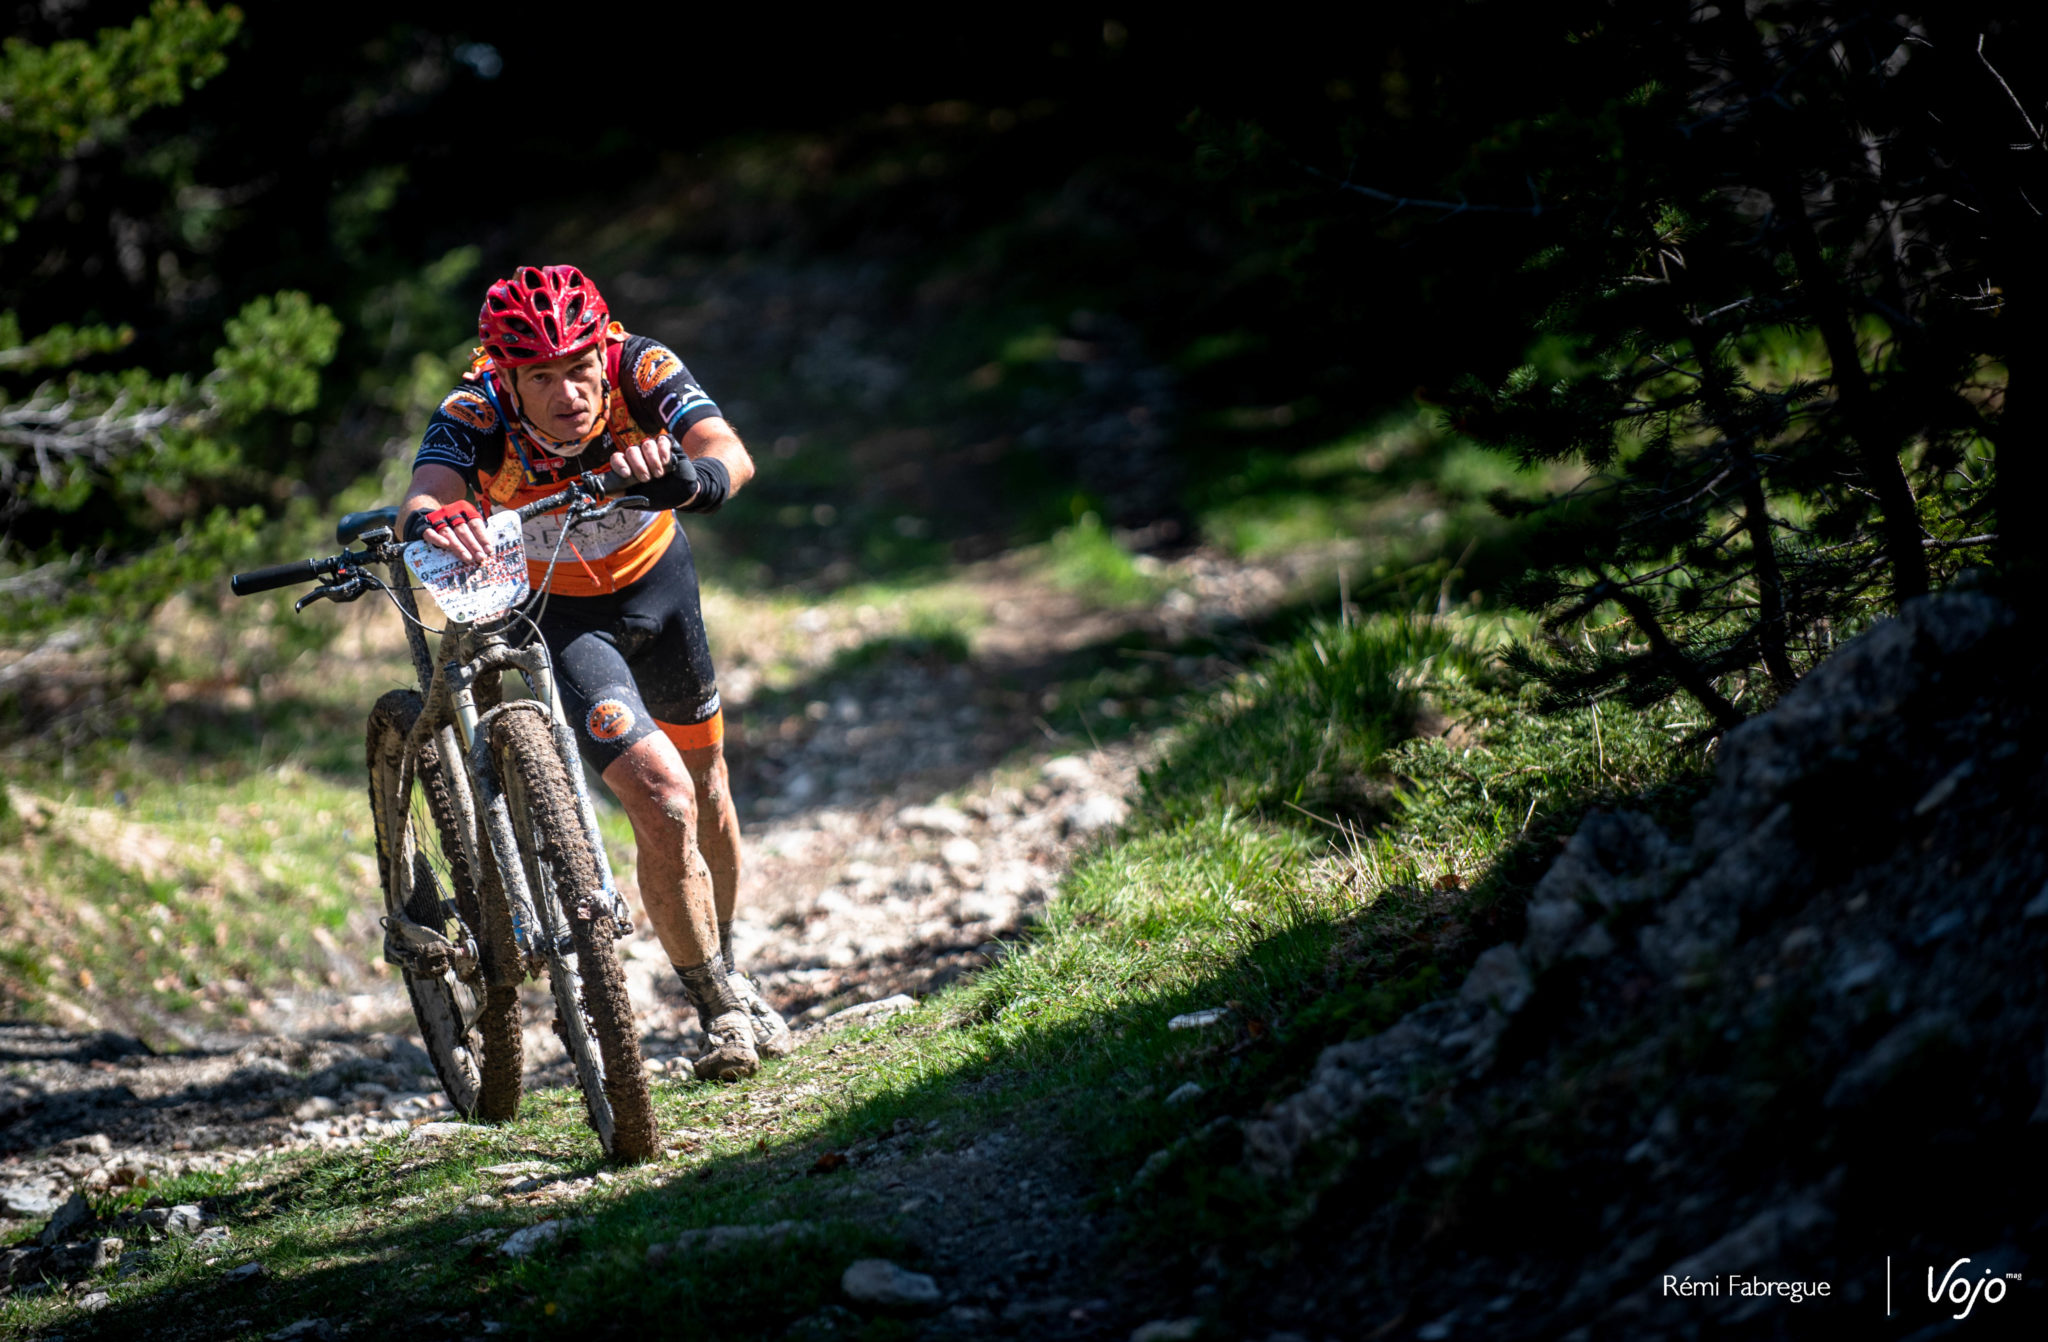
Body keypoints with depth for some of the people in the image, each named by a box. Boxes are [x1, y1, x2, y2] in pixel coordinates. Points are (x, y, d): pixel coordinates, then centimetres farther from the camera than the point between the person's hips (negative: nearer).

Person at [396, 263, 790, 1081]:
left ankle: (729, 973, 43)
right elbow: (425, 494, -50)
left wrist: (695, 474, -66)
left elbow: (732, 456, -43)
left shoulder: (640, 370, -29)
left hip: (656, 578, 3)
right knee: (663, 801, -19)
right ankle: (717, 1010, 1)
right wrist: (430, 521, -73)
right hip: (554, 613, -3)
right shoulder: (475, 416, -32)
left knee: (708, 792, 18)